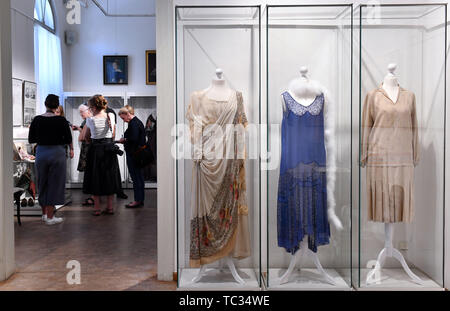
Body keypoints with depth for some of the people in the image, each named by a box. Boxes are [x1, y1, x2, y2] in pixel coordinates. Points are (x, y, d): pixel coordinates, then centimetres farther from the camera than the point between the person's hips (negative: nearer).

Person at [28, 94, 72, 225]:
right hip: (57, 153, -3)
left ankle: (44, 213, 30)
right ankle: (50, 217, 8)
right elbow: (68, 140, -8)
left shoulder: (37, 120, -1)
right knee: (54, 184, 5)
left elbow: (31, 140, 3)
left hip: (41, 153, 4)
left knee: (42, 184, 18)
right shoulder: (61, 120, -10)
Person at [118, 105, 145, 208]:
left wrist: (124, 140, -8)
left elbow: (133, 139, -25)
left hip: (133, 155, -10)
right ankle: (140, 199, 21)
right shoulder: (138, 122, 15)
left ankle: (137, 200, 2)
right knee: (139, 177, 14)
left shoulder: (133, 124, -16)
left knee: (136, 177, -4)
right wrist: (125, 140, 10)